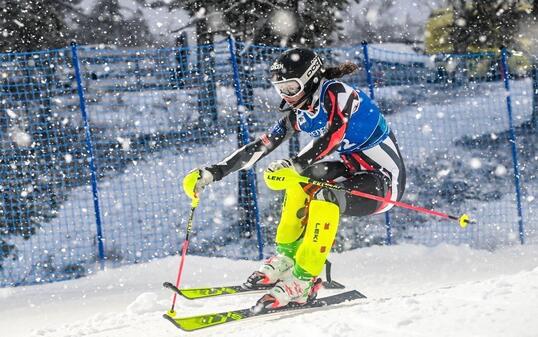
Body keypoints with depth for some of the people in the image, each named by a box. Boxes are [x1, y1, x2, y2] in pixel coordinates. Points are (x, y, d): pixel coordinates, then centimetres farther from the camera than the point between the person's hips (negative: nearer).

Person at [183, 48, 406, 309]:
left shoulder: (336, 92, -17)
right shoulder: (298, 114, 5)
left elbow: (333, 134, -34)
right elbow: (259, 147, 4)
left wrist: (295, 164, -47)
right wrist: (213, 173, -3)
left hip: (384, 182, -9)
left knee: (325, 195, -30)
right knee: (302, 174, -5)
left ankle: (303, 280, -27)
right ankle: (287, 257, 0)